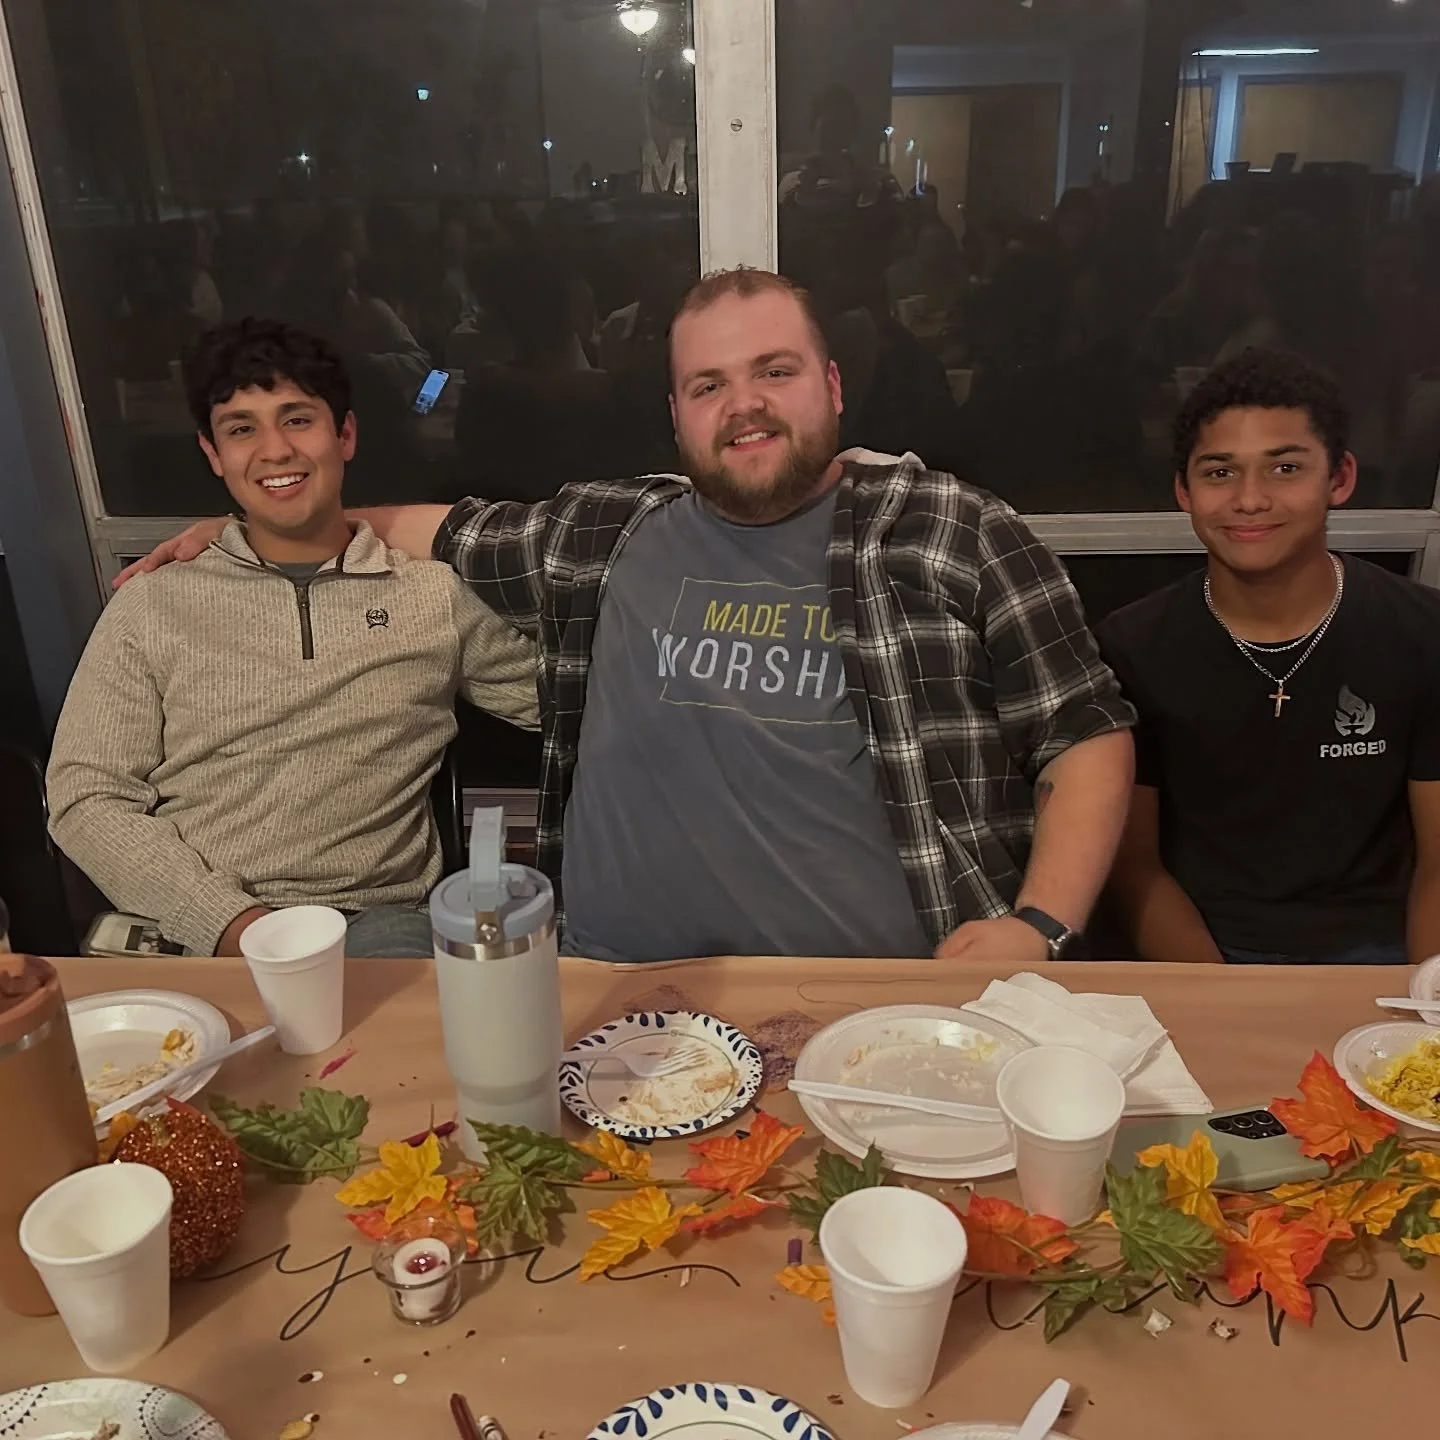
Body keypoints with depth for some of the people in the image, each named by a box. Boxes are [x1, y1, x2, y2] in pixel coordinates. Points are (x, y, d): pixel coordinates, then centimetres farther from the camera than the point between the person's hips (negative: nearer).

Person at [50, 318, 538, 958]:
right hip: (206, 937, 1)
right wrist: (230, 921, -8)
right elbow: (86, 797, 5)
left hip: (381, 922, 0)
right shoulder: (151, 607, 10)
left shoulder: (436, 594, 9)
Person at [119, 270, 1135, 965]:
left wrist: (1038, 926, -8)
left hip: (899, 993, -2)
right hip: (633, 992, 3)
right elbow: (437, 532, 27)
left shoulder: (954, 534, 5)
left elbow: (1089, 737, 6)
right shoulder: (606, 539, 12)